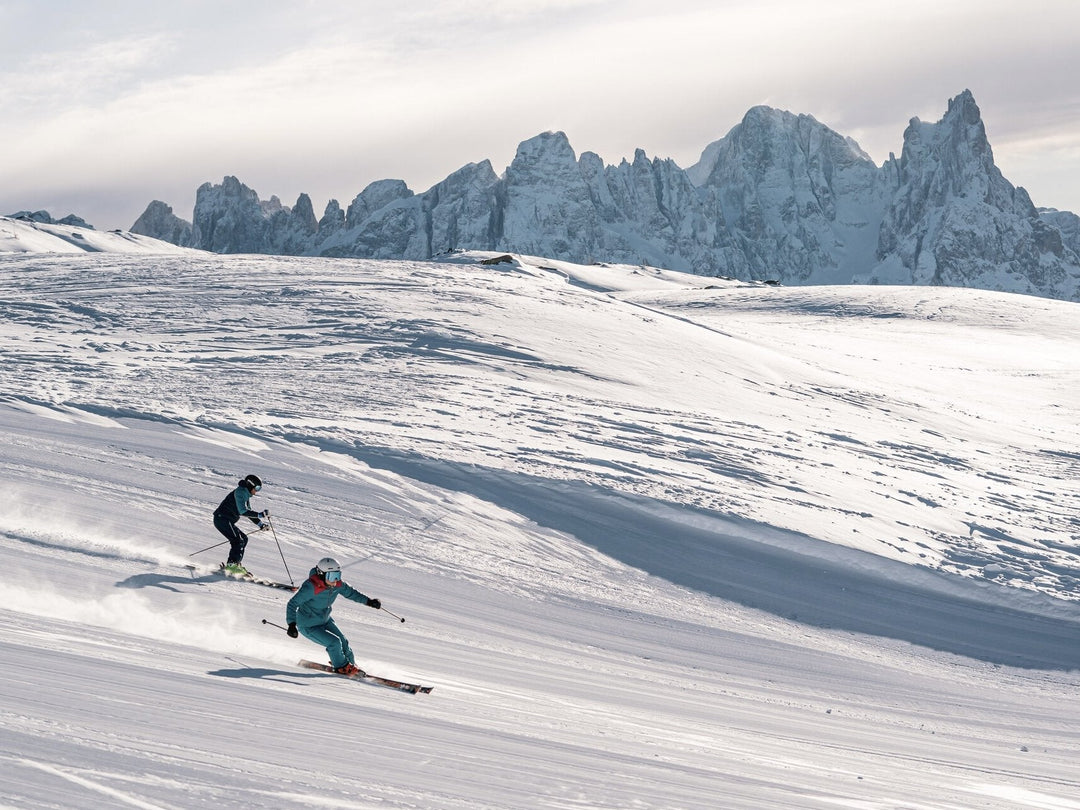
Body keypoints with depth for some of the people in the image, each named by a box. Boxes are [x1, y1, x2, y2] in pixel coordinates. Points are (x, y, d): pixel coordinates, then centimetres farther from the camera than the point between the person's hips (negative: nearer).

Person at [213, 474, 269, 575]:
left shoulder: (246, 494, 18)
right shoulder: (240, 492, -13)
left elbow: (248, 512, 25)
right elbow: (242, 511, -24)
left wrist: (260, 524, 17)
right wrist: (260, 515, -25)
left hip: (227, 521, 10)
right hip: (222, 520, -10)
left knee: (244, 538, 11)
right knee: (238, 541, -17)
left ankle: (236, 563, 9)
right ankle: (232, 565, -24)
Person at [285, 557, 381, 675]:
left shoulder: (337, 584, -12)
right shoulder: (311, 587, -33)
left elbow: (350, 592, 9)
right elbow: (293, 604, -33)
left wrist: (368, 601, 8)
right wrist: (292, 624, -44)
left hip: (325, 621, 7)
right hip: (308, 626, -7)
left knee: (343, 642, 4)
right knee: (334, 642, -16)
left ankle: (351, 664, 31)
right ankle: (342, 666, 10)